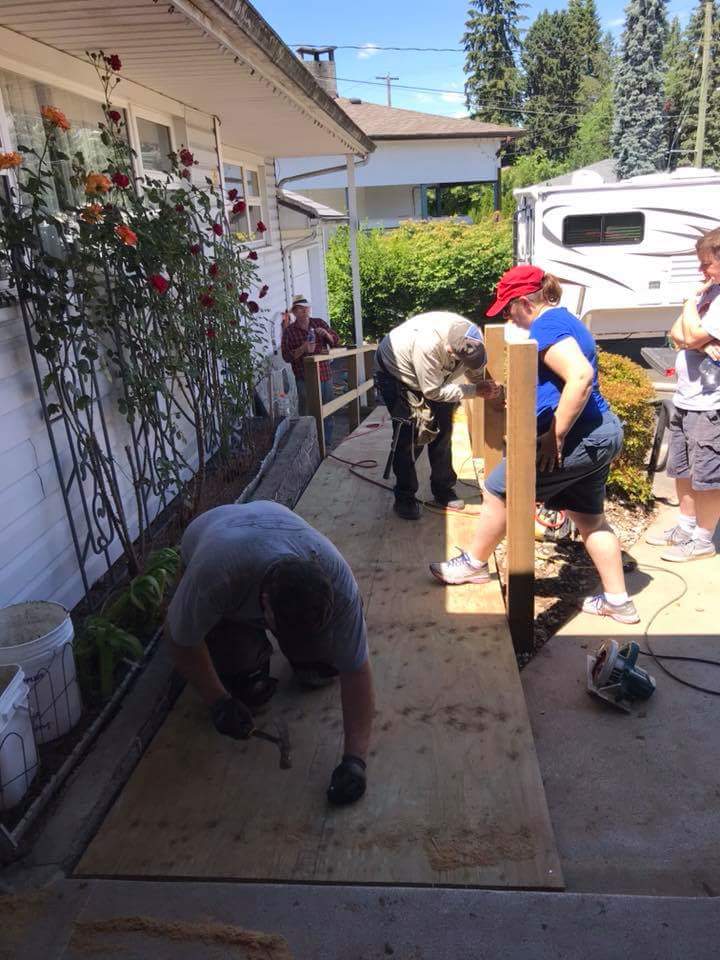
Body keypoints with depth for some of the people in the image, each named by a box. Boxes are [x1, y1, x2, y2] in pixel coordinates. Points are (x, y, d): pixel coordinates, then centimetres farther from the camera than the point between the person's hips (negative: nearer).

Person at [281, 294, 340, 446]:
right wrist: (302, 349, -19)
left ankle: (327, 443, 25)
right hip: (305, 379, -4)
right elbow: (286, 356, -4)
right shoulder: (289, 331, 0)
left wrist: (326, 334, -10)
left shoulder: (319, 323, 8)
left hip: (325, 375, 4)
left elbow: (336, 341, 10)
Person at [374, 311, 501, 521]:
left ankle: (443, 490, 17)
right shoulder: (427, 344, -43)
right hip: (394, 373, -6)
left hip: (433, 377, 6)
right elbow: (433, 391, -33)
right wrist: (476, 390, -32)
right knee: (410, 433, -13)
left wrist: (489, 388, -20)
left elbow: (475, 370, -4)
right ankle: (404, 498, -1)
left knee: (442, 429, 3)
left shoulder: (472, 337, -23)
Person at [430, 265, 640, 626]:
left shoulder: (546, 326, -15)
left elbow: (580, 378, -29)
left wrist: (556, 436, -24)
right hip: (601, 433, 10)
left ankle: (473, 563, 21)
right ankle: (618, 600, 24)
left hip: (577, 437, -10)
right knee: (589, 518, 17)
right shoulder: (563, 319, 18)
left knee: (498, 490, 3)